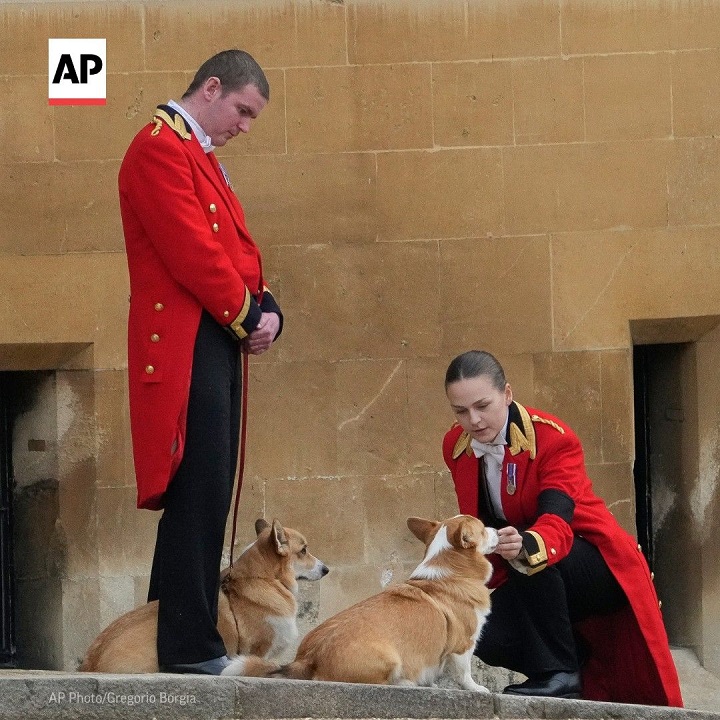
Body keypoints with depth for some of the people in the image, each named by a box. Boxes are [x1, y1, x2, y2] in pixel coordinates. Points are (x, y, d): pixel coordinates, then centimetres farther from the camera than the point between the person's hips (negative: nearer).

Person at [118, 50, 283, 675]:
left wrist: (266, 311, 3)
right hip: (186, 346, -10)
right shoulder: (159, 149, -10)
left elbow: (237, 249, 21)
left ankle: (171, 634, 16)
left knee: (202, 498, 11)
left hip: (217, 347, 10)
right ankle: (191, 647, -9)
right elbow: (192, 253, -18)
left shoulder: (199, 155, 22)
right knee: (200, 496, -11)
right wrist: (248, 318, -8)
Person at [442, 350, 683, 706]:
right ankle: (577, 658, 7)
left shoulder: (554, 438, -22)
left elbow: (557, 523, -36)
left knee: (533, 560, -37)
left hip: (600, 569, -6)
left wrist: (523, 546, -57)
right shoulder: (455, 446, -4)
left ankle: (558, 673, -22)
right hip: (529, 583, 6)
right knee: (485, 639, -22)